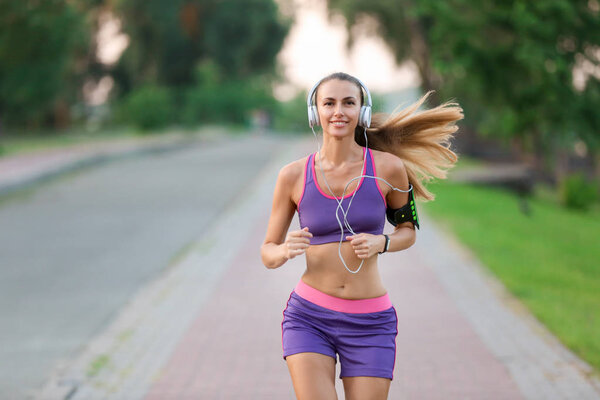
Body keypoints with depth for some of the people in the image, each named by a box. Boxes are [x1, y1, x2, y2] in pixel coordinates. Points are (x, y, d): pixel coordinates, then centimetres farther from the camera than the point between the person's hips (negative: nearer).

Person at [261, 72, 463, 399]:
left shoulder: (388, 168, -3)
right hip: (309, 317, -1)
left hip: (369, 324, 1)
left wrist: (380, 243, -9)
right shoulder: (293, 176, -2)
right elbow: (268, 253, 6)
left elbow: (408, 230, 13)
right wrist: (286, 250, -18)